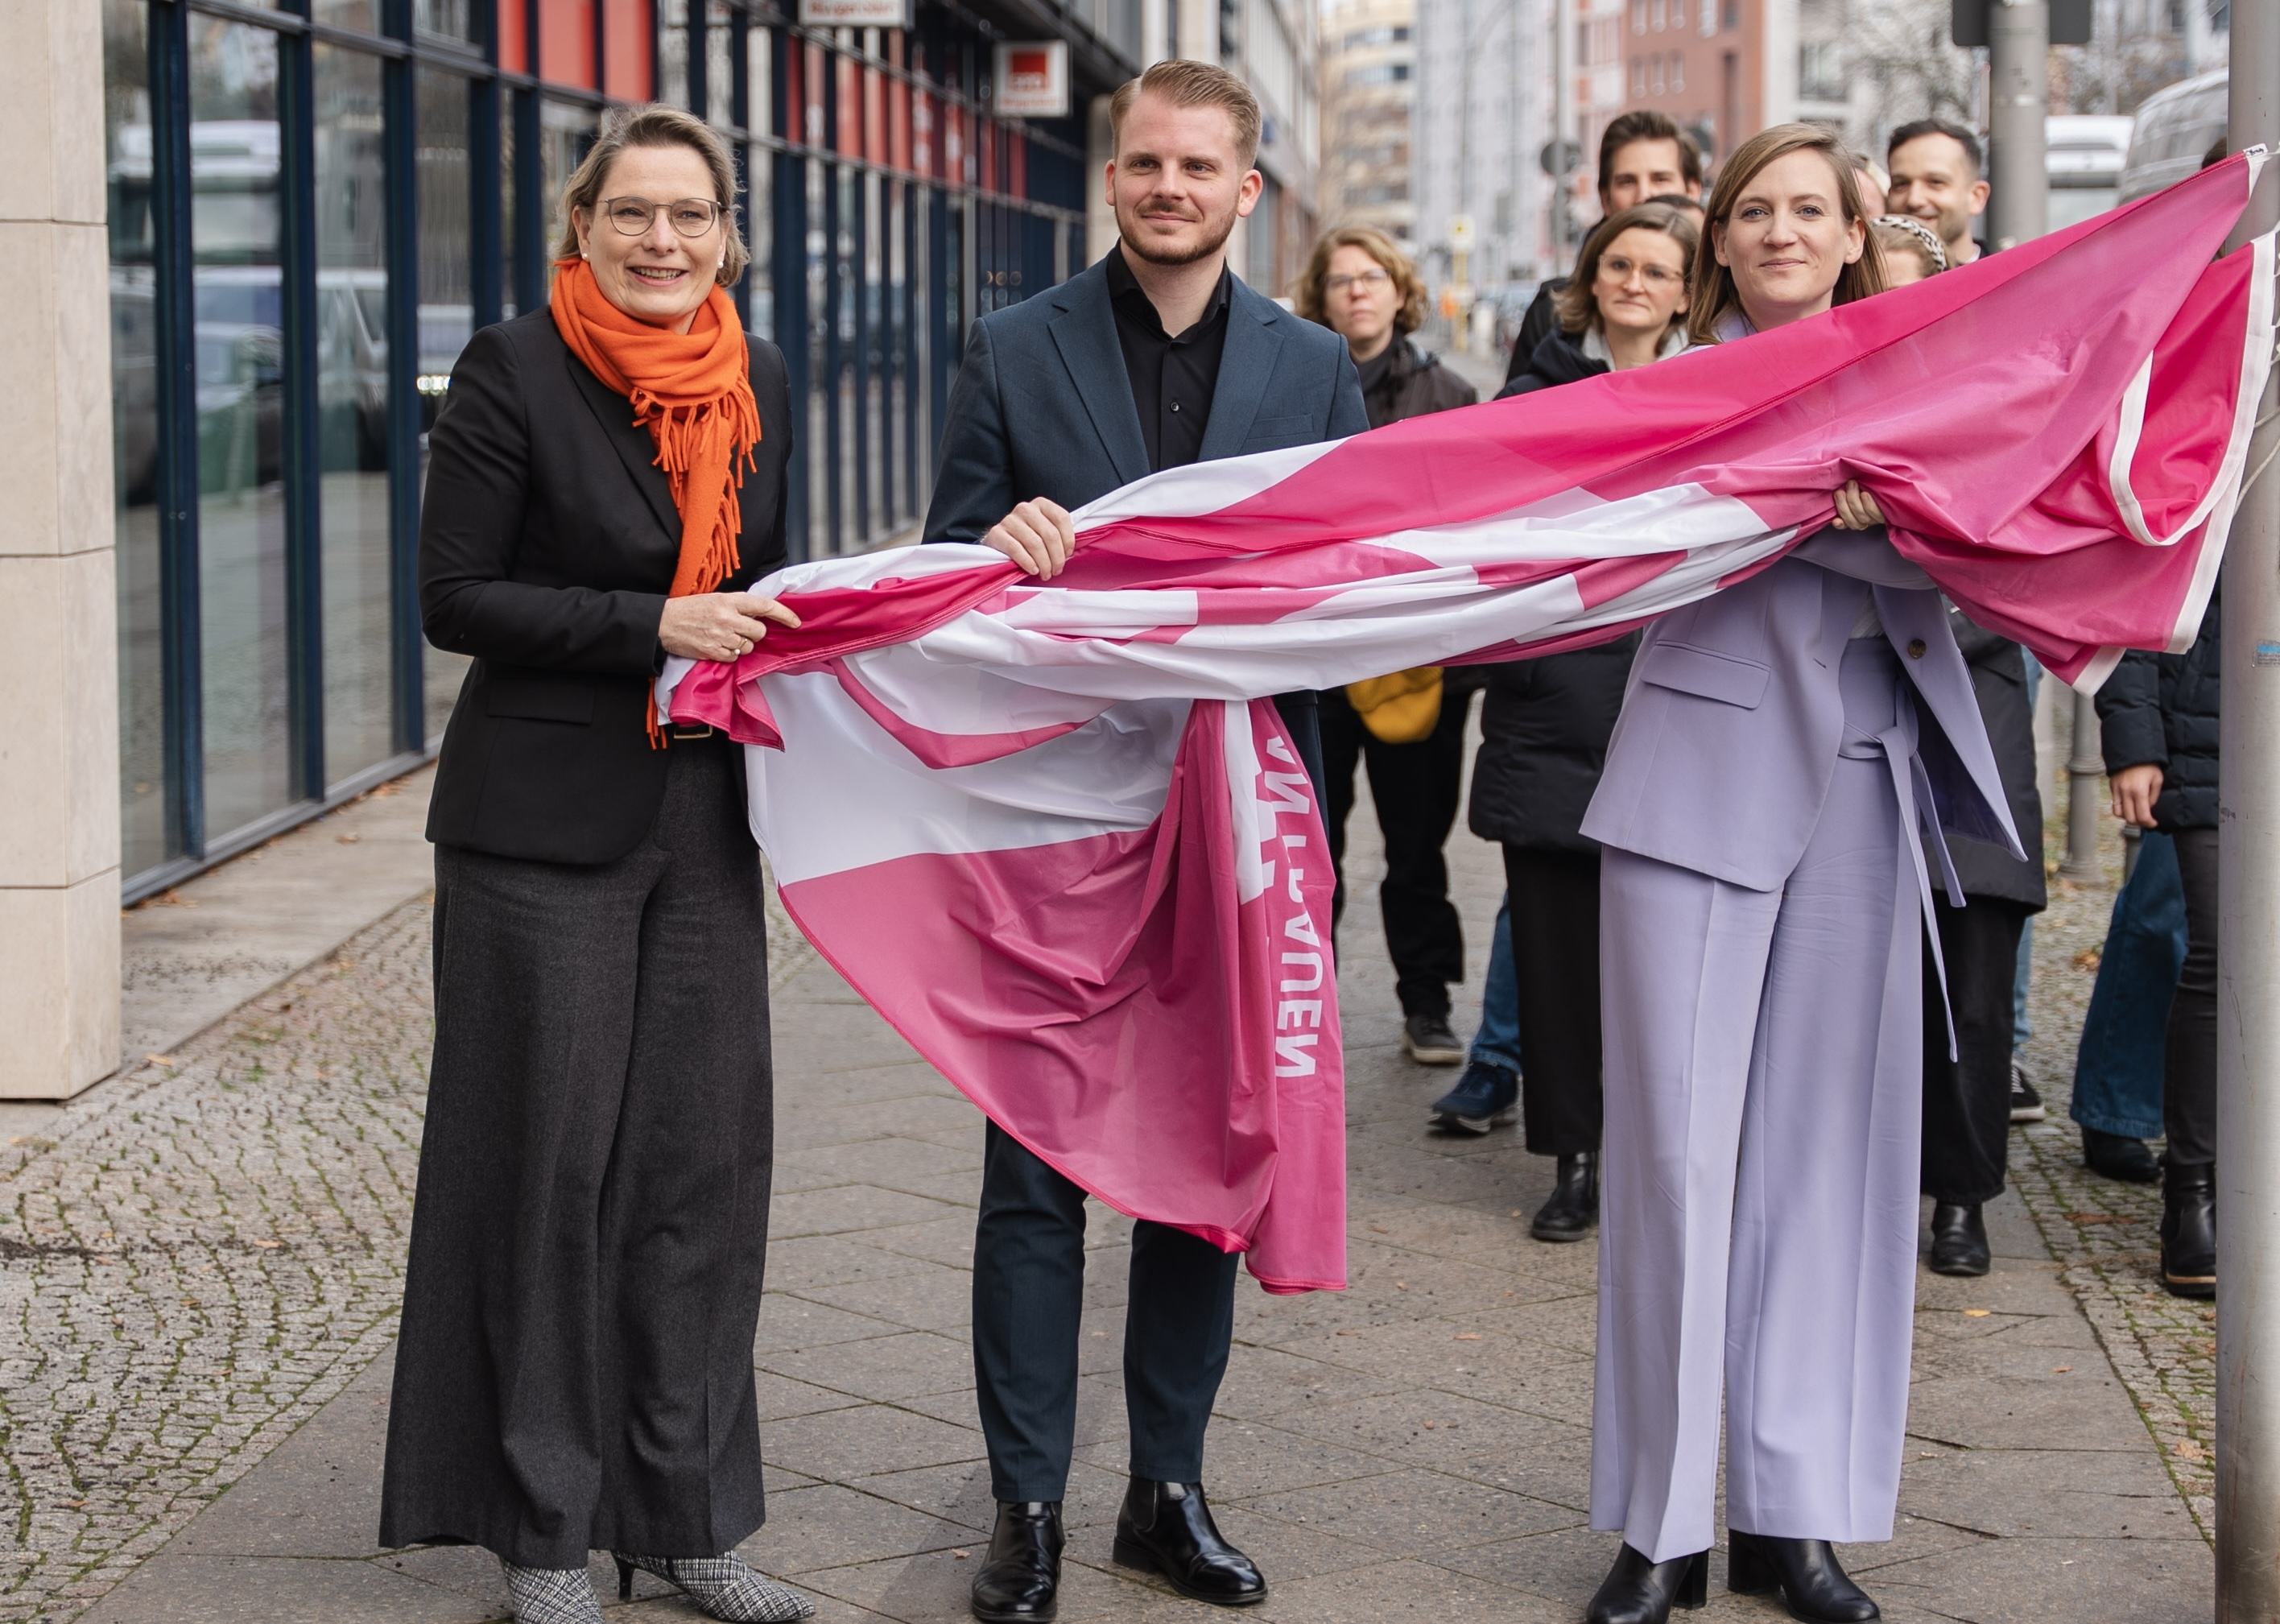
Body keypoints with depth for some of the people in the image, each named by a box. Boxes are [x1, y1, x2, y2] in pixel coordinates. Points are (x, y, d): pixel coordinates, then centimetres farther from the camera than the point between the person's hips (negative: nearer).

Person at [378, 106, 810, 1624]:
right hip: (545, 825, -5)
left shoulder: (759, 380, 9)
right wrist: (654, 625, -17)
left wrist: (775, 636, 1)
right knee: (553, 1163, 0)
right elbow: (454, 598, -9)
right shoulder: (516, 370, -7)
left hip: (703, 819, 5)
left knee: (705, 1159, 6)